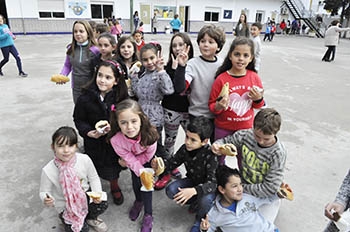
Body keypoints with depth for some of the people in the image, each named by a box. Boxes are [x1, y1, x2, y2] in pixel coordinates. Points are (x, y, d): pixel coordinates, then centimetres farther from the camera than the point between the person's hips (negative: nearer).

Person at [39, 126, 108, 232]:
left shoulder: (85, 159, -19)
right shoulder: (48, 171, -23)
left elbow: (93, 178, -4)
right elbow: (44, 191, -9)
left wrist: (97, 193, -20)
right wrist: (46, 199, -32)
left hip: (85, 195, 2)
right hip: (66, 205, -2)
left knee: (102, 204, -25)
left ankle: (90, 218, 12)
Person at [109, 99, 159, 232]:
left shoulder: (149, 134, -42)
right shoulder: (116, 139, -38)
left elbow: (148, 155, -23)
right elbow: (131, 160, -28)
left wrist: (127, 162, -17)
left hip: (146, 158, -1)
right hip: (132, 158, 1)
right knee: (136, 180, -4)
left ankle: (148, 215, 10)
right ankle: (138, 201, 31)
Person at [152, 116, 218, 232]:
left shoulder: (210, 155, -32)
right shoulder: (185, 148, -16)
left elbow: (213, 183, -37)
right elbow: (172, 162, -5)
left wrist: (194, 191, -55)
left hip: (207, 187, -5)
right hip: (192, 181, 5)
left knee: (205, 200, -36)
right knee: (170, 191, -20)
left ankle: (199, 219, 2)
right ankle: (195, 202, 9)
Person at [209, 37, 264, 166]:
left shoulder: (254, 78, -5)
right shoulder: (221, 79, -14)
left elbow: (258, 106, 8)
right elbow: (212, 105, -6)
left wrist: (258, 99, -14)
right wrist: (218, 106, -27)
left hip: (246, 128, 2)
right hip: (223, 129, -2)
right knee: (219, 158, 16)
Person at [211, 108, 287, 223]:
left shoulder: (278, 154, -26)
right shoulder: (246, 135, -17)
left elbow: (269, 189, -24)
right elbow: (226, 141, 0)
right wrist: (217, 145, -24)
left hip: (265, 196, -3)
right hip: (243, 187, 3)